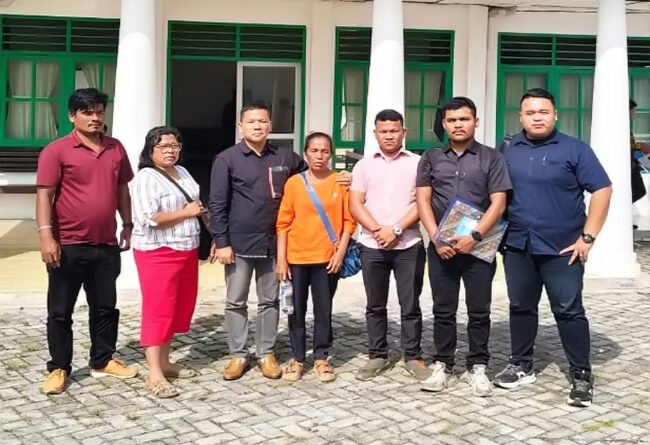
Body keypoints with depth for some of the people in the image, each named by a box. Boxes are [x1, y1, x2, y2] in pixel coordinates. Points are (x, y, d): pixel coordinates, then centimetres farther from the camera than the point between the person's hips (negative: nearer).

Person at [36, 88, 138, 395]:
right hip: (68, 245, -4)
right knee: (60, 310, 5)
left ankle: (103, 361, 28)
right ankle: (58, 368, 17)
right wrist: (46, 235, -19)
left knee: (105, 307, 14)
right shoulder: (56, 150, -8)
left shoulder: (116, 149, 8)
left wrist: (128, 225, 14)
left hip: (105, 245, 5)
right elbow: (44, 195, -11)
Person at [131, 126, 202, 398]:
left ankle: (164, 361, 24)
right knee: (158, 310, -7)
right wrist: (186, 212, -16)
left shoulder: (182, 173, 13)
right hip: (158, 253, -8)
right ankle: (154, 374, -5)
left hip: (186, 250, 8)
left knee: (180, 307, 12)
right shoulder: (146, 178, -12)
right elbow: (150, 219, -23)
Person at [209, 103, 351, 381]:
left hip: (273, 243, 3)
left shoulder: (285, 157, 5)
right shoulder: (226, 159, -4)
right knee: (236, 302, 6)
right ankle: (238, 355, 19)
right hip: (239, 243, -2)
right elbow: (217, 204, -5)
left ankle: (266, 354, 23)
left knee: (270, 301, 11)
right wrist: (222, 242, -10)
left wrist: (338, 180, 1)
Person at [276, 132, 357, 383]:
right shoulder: (294, 182, 1)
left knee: (323, 310, 7)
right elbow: (283, 223, 1)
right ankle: (297, 359, 20)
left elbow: (349, 220, 1)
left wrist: (340, 252, -7)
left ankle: (321, 358, 20)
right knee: (297, 310, 8)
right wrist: (281, 258, -3)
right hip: (296, 257, 1)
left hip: (327, 258, 0)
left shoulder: (341, 182, 0)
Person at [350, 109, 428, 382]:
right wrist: (378, 230, -10)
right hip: (372, 246, 2)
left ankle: (413, 357, 15)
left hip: (409, 245, -2)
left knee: (410, 305, 3)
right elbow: (355, 205, 3)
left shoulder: (417, 163, 4)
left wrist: (396, 230, -11)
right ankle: (377, 356, 19)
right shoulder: (364, 165, 10)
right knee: (375, 305, 9)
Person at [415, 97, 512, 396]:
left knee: (479, 311, 4)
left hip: (479, 246, -1)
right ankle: (442, 365, 15)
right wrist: (436, 238, -9)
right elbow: (423, 200, 4)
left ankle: (477, 367, 14)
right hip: (441, 246, 2)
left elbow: (498, 203, -4)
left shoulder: (491, 158, 3)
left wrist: (475, 236, -15)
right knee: (443, 310, 7)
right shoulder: (431, 158, 9)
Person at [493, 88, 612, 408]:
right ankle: (521, 366, 26)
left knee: (569, 310, 0)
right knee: (521, 307, 12)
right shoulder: (509, 150, 6)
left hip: (561, 247, -4)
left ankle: (581, 375, 11)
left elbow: (602, 190, -6)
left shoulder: (574, 149, -5)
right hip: (517, 246, 4)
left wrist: (588, 236, -11)